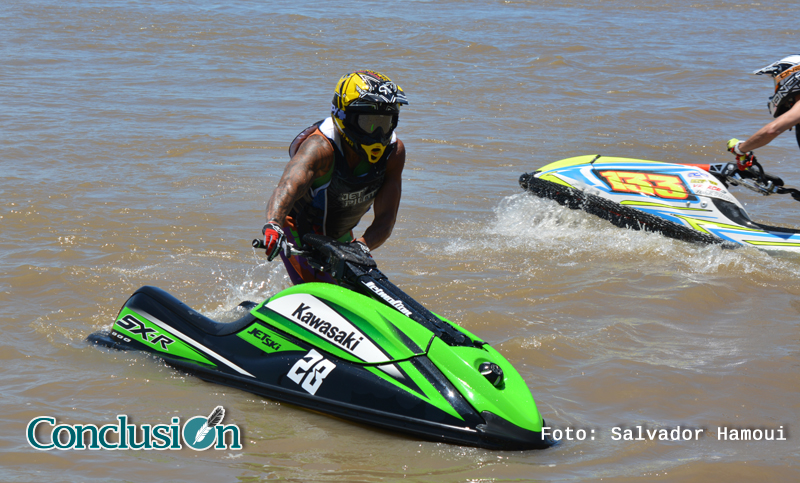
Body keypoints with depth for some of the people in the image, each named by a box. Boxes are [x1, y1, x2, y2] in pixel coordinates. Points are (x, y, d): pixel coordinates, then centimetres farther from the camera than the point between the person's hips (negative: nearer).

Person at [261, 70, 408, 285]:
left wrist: (362, 245, -43)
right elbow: (290, 184, -49)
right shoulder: (320, 146, -30)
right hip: (299, 234, -6)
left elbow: (386, 215, -21)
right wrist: (273, 224, -70)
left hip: (340, 236, 6)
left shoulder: (394, 151, -16)